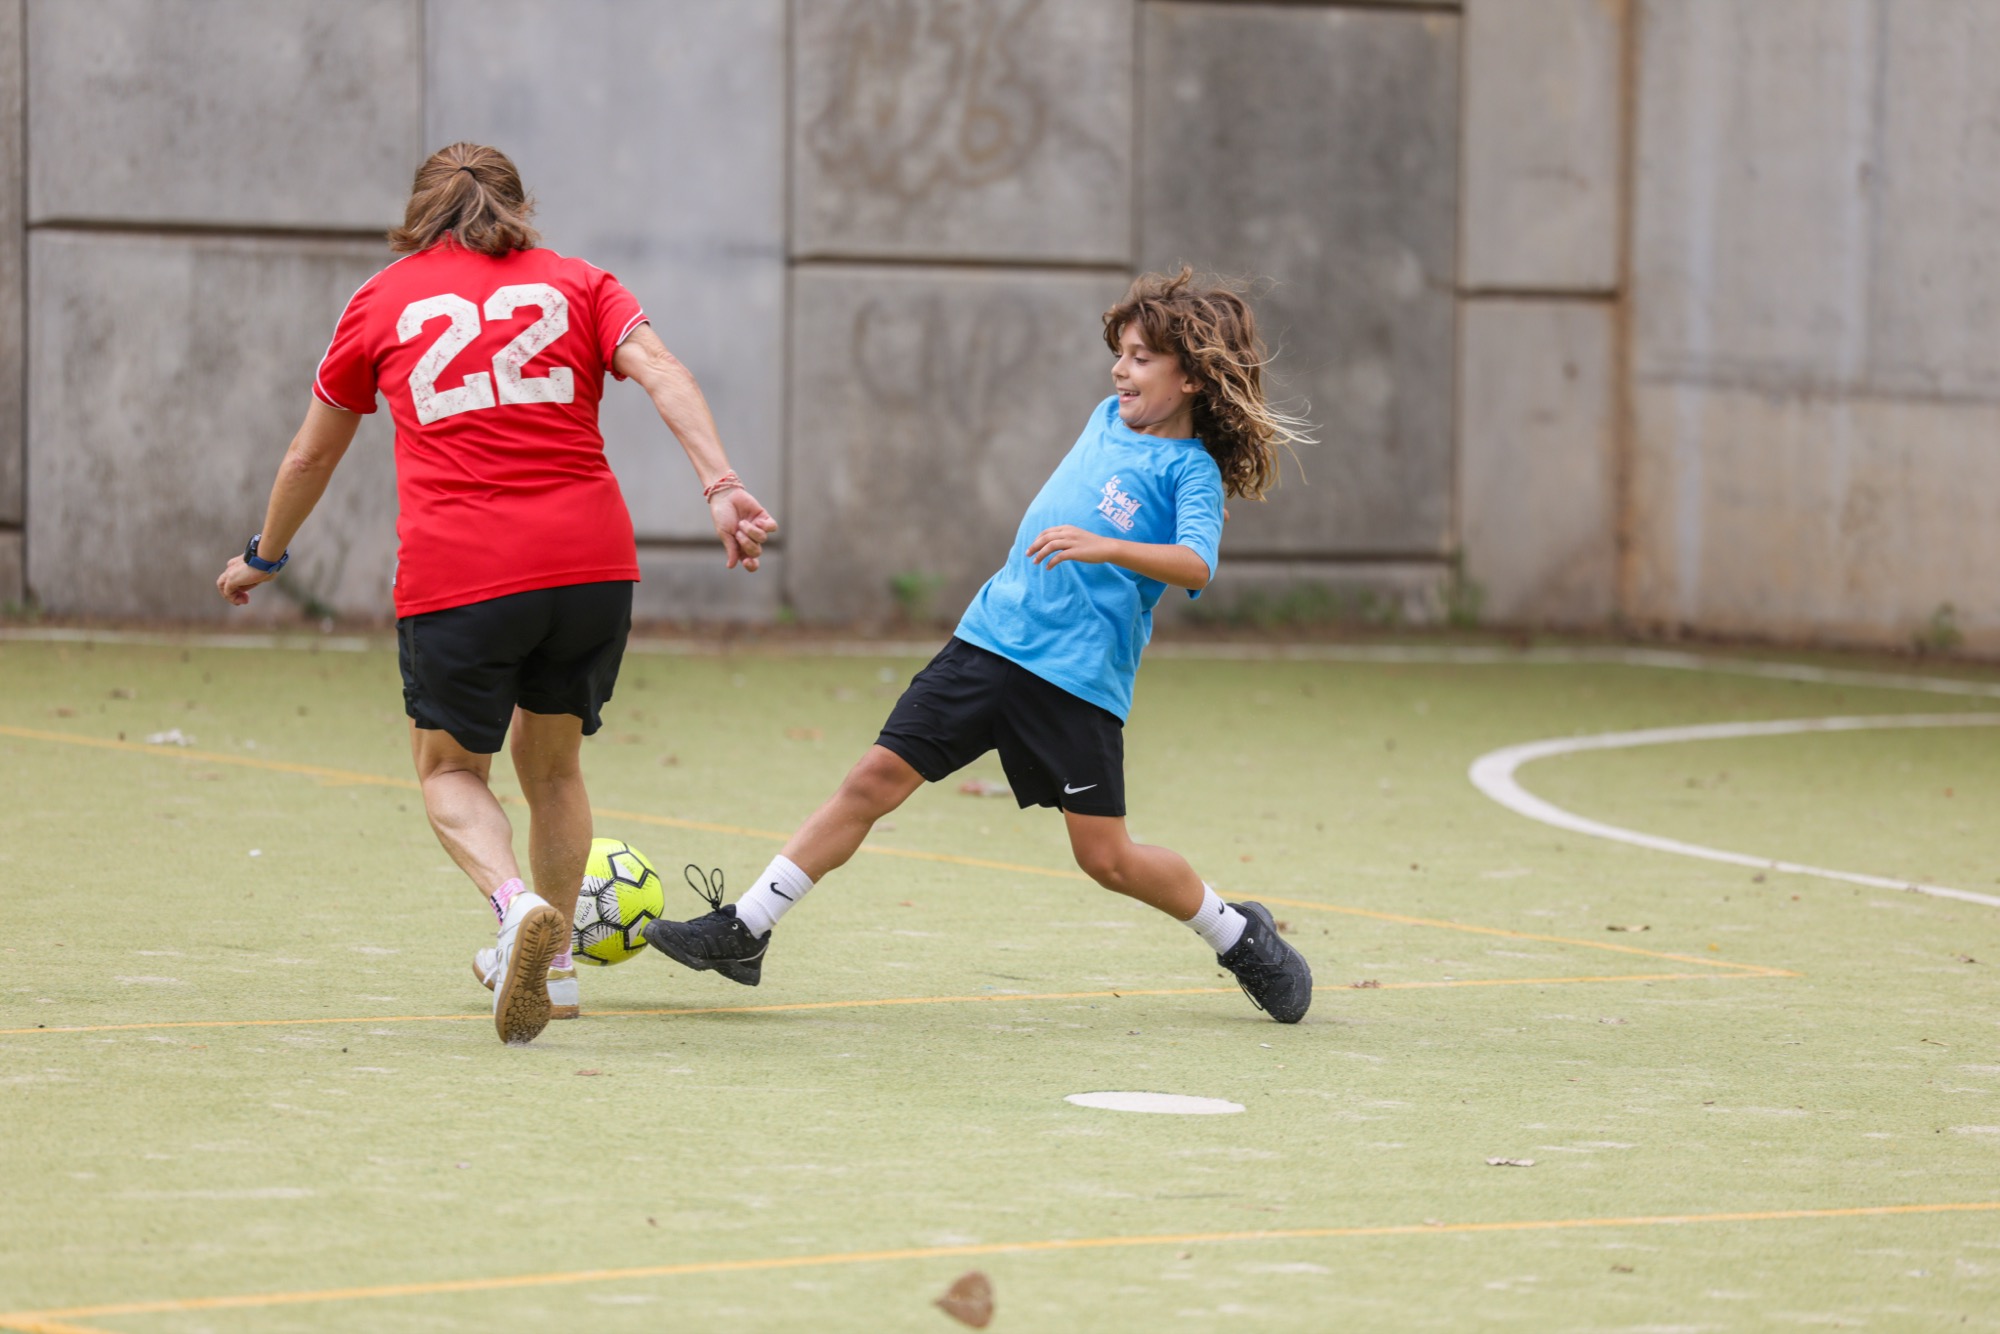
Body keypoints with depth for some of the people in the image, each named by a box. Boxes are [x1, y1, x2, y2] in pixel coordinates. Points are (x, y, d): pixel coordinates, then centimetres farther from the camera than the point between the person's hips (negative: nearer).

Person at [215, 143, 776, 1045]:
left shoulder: (383, 300, 15)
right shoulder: (575, 284, 16)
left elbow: (311, 454, 25)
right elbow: (662, 374, -3)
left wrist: (264, 557, 39)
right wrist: (721, 488, -13)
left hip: (457, 574, -2)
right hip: (592, 563, 2)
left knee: (450, 771, 14)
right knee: (552, 760, 23)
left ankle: (516, 902, -15)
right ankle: (552, 961, 30)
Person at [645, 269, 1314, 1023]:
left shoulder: (1191, 470, -8)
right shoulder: (1109, 418, 14)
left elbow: (1196, 565, -26)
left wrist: (1105, 546, -38)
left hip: (1080, 676, -6)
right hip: (991, 639, 6)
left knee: (1105, 856, -4)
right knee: (878, 776, -2)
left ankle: (1238, 936, 21)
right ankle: (744, 931, -1)